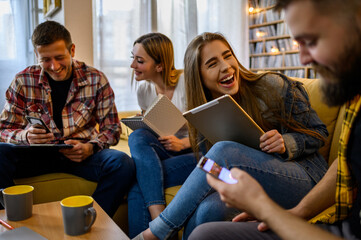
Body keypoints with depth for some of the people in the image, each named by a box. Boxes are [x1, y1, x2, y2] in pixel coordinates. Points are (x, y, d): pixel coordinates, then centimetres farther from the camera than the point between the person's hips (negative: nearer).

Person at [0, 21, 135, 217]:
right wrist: (26, 136, -21)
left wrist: (91, 147, -19)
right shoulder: (23, 81, 1)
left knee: (122, 164, -29)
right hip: (38, 154, 1)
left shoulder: (96, 80, -2)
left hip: (82, 154, 0)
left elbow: (112, 128, 2)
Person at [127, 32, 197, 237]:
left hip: (195, 152, -5)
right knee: (137, 137, -30)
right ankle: (159, 217, -37)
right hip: (163, 151, 6)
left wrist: (182, 143, -23)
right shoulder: (144, 90, 5)